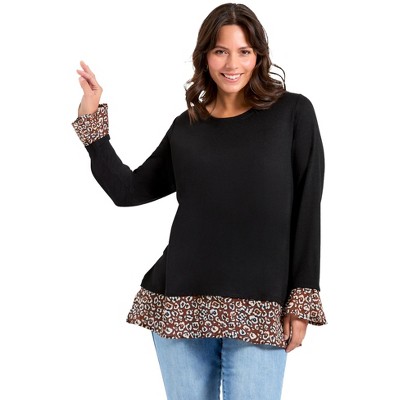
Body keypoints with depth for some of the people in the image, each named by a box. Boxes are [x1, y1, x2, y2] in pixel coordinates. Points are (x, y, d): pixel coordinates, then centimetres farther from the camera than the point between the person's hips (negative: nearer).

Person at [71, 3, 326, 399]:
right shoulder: (186, 127, 12)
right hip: (181, 304, 3)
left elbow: (307, 209, 0)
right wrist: (91, 117, 9)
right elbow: (128, 190, 13)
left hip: (259, 309, -3)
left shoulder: (293, 113, 2)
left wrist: (302, 299, -5)